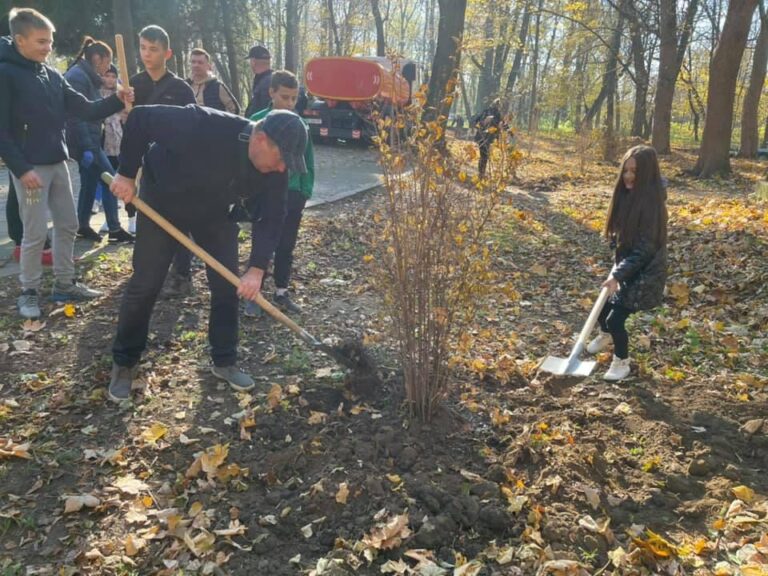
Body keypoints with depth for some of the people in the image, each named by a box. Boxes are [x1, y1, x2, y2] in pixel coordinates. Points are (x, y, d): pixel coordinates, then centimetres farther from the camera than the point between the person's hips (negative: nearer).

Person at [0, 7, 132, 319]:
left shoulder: (52, 75, 9)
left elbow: (85, 109, 6)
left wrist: (116, 101, -10)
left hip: (57, 163, 7)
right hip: (30, 167, -7)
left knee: (68, 225, 11)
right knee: (36, 232, -2)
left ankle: (64, 284, 24)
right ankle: (29, 291, 14)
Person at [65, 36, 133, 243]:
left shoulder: (87, 77, 16)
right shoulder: (78, 76, -15)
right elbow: (76, 115, -22)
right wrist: (86, 147, -26)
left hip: (90, 140, 10)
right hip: (85, 142, -10)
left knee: (90, 182, 13)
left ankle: (83, 226, 21)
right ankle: (114, 229, -2)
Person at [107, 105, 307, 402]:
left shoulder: (275, 168, -23)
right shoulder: (205, 127, -40)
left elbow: (271, 216, -15)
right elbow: (141, 118, -32)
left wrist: (257, 268, -23)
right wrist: (126, 174, -26)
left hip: (215, 211, 4)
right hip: (162, 201, -4)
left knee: (227, 284, 1)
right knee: (145, 285, 0)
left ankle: (225, 361, 18)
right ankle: (124, 364, 18)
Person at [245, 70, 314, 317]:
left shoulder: (300, 125, 2)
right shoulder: (257, 122, -7)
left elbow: (308, 162, 7)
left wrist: (305, 191, 2)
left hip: (292, 195, 3)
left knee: (286, 247, 13)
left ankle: (281, 292, 26)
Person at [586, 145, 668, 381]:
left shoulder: (651, 202, -24)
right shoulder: (627, 195, 0)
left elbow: (644, 249, -25)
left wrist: (618, 275, -27)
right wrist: (617, 268, 5)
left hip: (644, 273, -7)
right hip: (626, 266, 7)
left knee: (616, 318, -7)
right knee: (602, 308, 17)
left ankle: (622, 362, 19)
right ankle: (605, 335, 51)